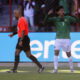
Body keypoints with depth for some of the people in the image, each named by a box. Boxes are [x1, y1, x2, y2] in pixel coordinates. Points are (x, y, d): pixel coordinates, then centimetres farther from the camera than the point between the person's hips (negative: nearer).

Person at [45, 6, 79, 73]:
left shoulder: (68, 18, 2)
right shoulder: (55, 19, 2)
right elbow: (46, 20, -7)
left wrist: (74, 16, -25)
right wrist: (48, 14, -25)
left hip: (66, 39, 0)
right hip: (58, 39, 0)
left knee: (68, 54, 6)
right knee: (56, 53, -13)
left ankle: (71, 68, 24)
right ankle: (55, 69, -8)